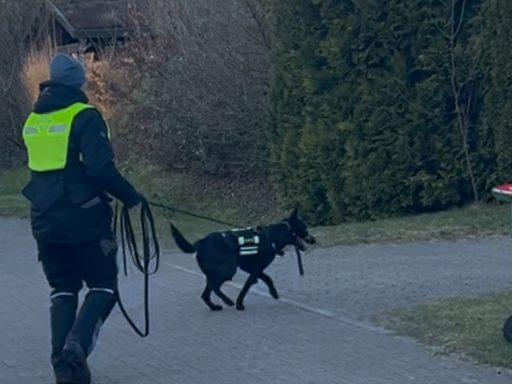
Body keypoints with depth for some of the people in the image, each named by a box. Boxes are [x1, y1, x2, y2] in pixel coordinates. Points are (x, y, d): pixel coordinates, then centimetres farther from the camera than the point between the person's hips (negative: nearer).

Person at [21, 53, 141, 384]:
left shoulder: (33, 120, 10)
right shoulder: (85, 117, -11)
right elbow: (101, 168, -21)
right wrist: (131, 197, -10)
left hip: (45, 221, 6)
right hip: (84, 219, -6)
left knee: (63, 289, 16)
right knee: (103, 287, 5)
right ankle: (77, 344, -18)